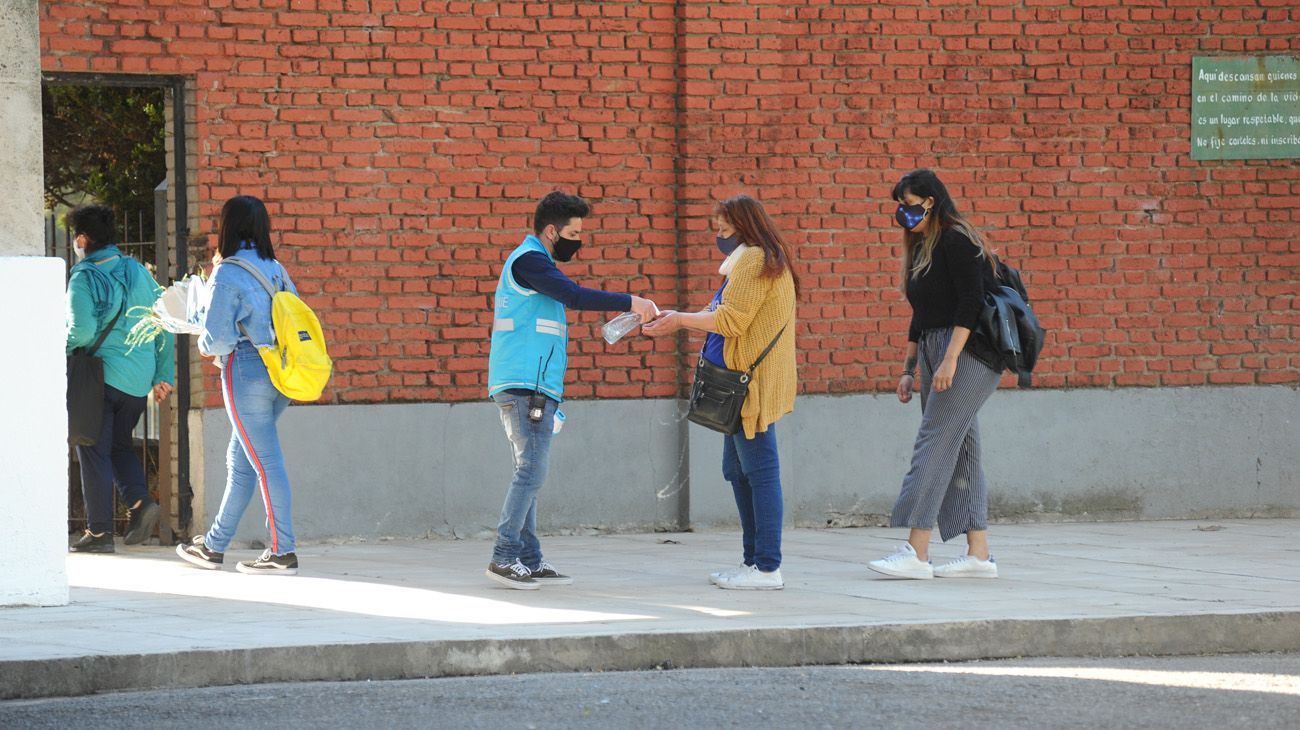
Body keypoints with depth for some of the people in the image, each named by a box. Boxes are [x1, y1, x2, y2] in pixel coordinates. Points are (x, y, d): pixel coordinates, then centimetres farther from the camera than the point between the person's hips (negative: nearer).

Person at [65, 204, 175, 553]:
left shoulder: (84, 278, -11)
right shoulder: (138, 272, 7)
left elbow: (82, 331, -23)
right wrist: (164, 374, 12)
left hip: (101, 376, -6)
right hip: (140, 378, 6)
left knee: (94, 452, 3)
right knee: (119, 443, 21)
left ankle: (99, 532, 2)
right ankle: (140, 501, -2)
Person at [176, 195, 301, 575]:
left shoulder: (227, 275, -12)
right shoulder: (275, 269, 9)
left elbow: (219, 339, -14)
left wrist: (203, 344, 7)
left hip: (247, 372, -7)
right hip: (280, 374, 7)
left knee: (266, 462, -5)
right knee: (239, 461, 16)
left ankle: (282, 552, -4)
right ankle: (214, 546, 25)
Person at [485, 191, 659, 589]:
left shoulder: (529, 261, 24)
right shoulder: (529, 260, -9)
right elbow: (573, 296, -22)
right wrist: (630, 302, -20)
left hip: (530, 388, 11)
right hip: (526, 387, -11)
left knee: (529, 472, 8)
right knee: (531, 471, -12)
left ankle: (529, 560, 7)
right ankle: (504, 557, -12)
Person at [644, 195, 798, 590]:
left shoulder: (755, 261, -12)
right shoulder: (749, 260, 21)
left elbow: (730, 320, -17)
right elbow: (725, 315, 21)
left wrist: (681, 320, -6)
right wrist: (676, 321, 13)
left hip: (753, 385, -11)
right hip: (742, 383, 11)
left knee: (759, 471, -10)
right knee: (737, 470, 15)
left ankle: (767, 568, -10)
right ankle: (754, 559, 19)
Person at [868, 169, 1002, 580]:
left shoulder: (957, 241, -10)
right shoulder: (922, 248, 19)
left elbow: (970, 302, -18)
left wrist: (950, 360, -24)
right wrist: (908, 371, 21)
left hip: (967, 353, -10)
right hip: (936, 353, 10)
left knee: (934, 444, -14)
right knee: (959, 452, 7)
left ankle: (916, 553, -19)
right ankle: (979, 554, 7)